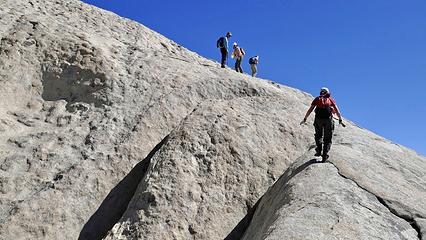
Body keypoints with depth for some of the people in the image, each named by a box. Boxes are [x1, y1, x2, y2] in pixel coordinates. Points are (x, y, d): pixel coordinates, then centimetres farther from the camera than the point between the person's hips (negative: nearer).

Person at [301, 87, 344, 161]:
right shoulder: (330, 99, 18)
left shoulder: (317, 99, 18)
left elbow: (310, 109, 12)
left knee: (318, 135, 21)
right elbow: (337, 110, 8)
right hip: (328, 119, 0)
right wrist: (340, 120, 10)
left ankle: (319, 150, 5)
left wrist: (305, 119, 14)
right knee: (327, 139, 7)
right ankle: (325, 155, -3)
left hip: (318, 119, 0)